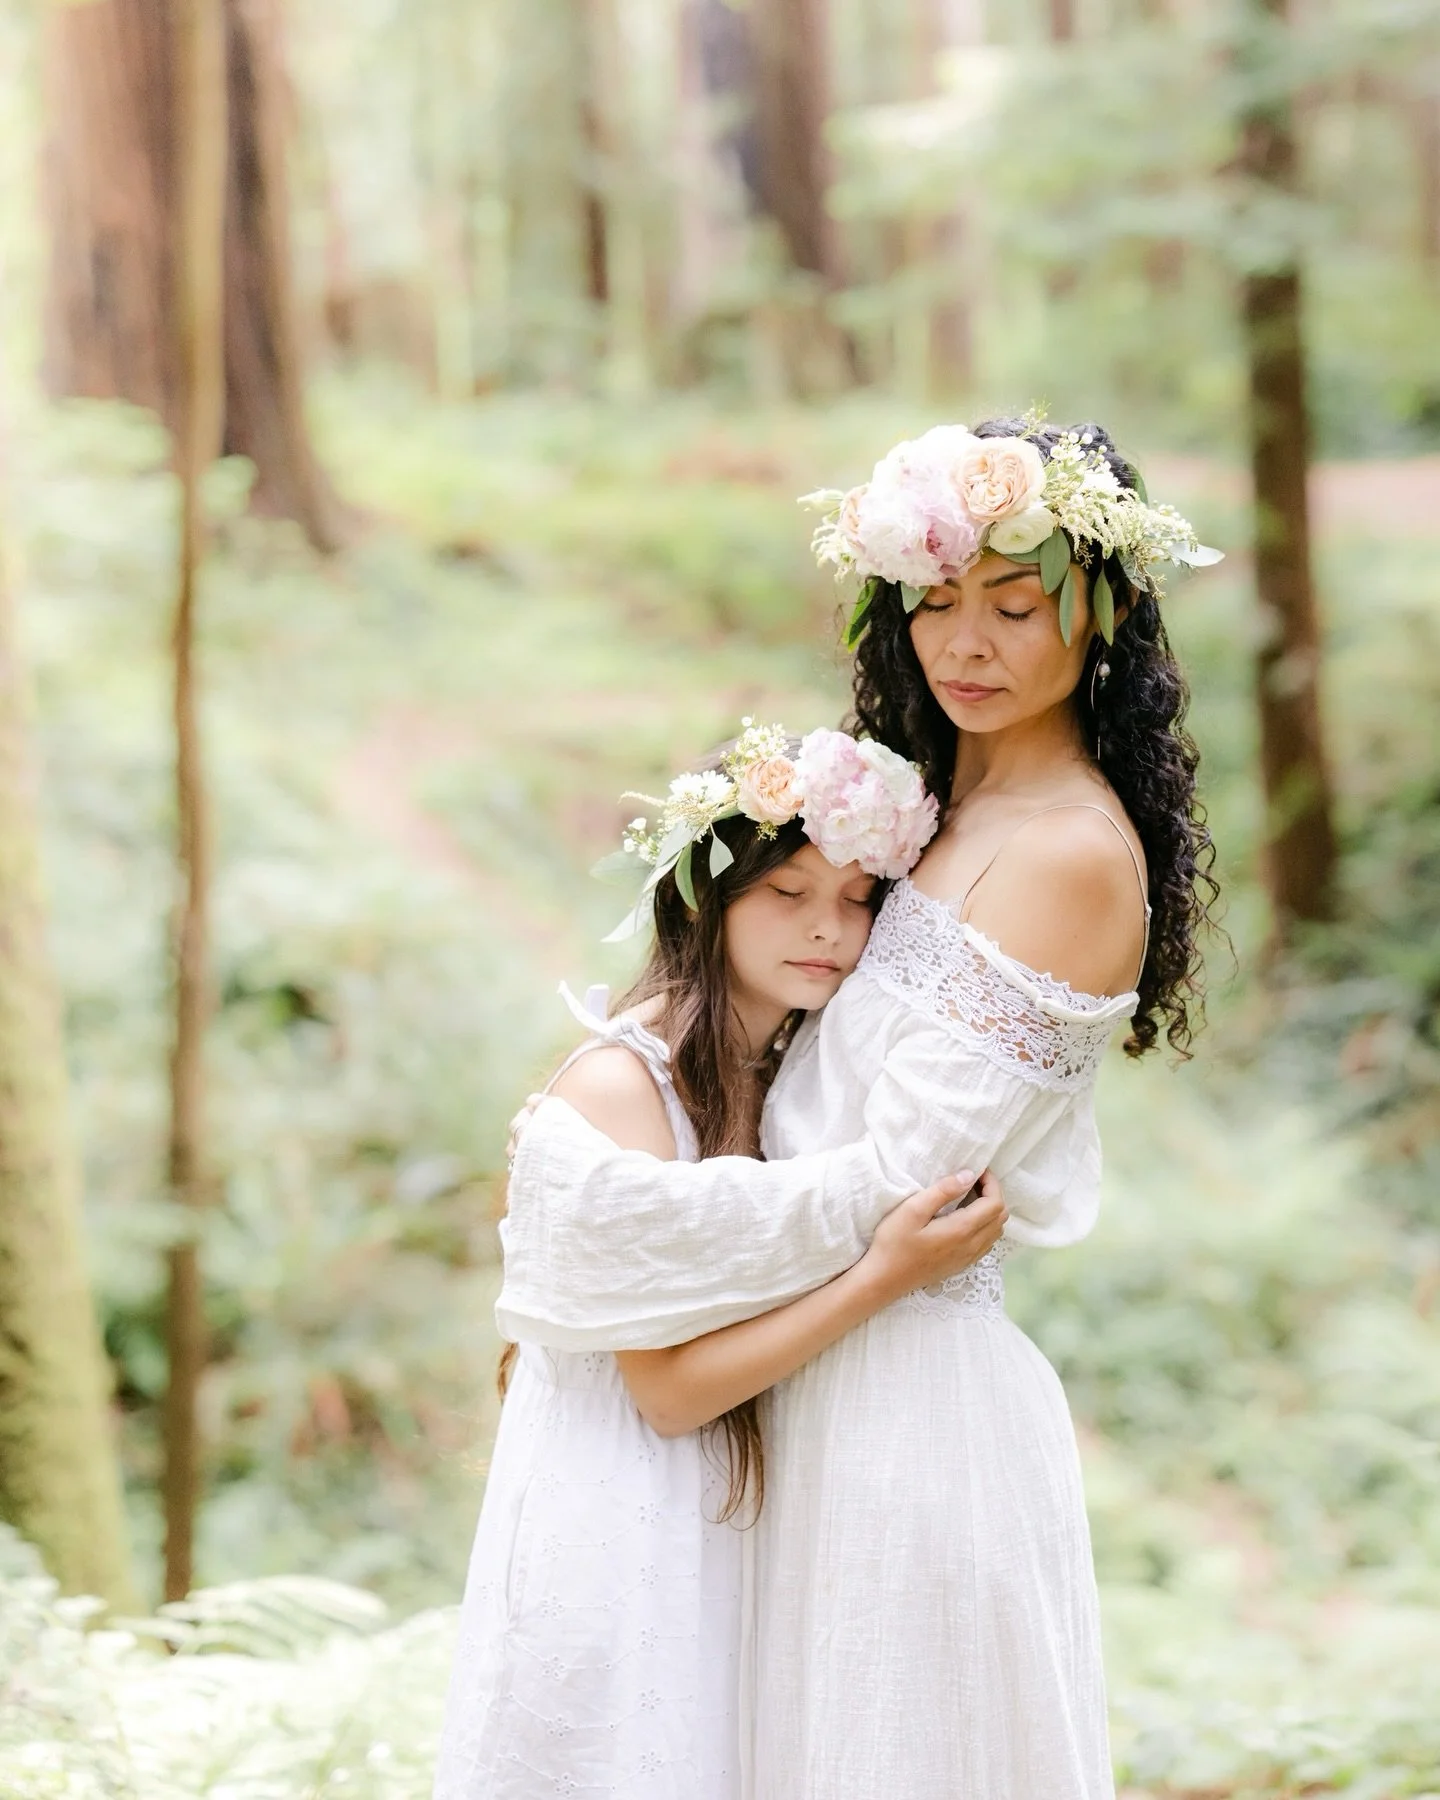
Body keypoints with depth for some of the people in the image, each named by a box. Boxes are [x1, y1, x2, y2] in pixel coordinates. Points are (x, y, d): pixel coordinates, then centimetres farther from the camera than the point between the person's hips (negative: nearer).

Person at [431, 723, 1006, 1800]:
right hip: (613, 1536, -7)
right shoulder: (619, 1082, -18)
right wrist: (884, 1279, -23)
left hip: (729, 1529, 7)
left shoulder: (790, 1073, 6)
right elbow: (669, 1387, -19)